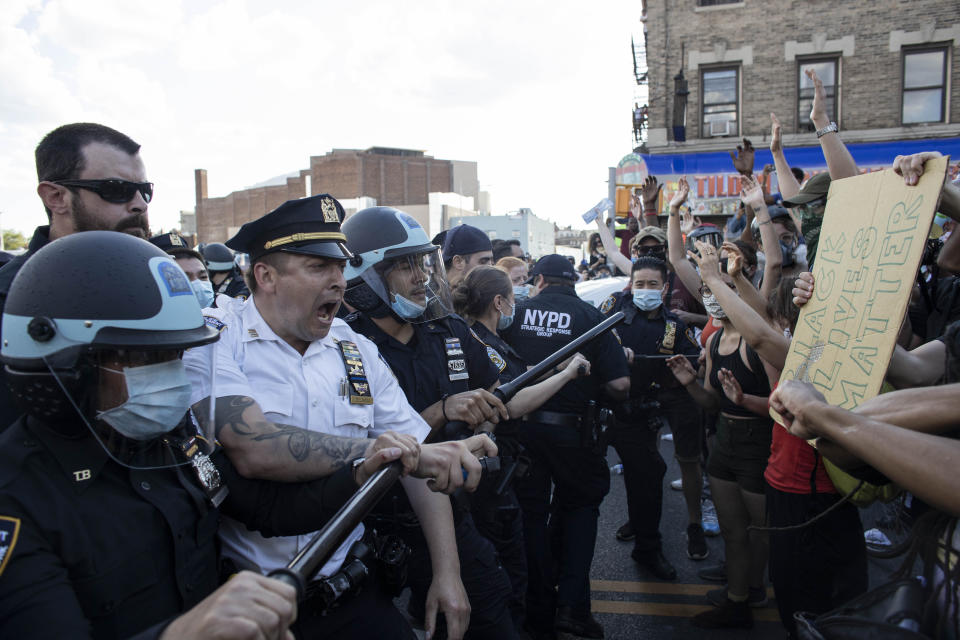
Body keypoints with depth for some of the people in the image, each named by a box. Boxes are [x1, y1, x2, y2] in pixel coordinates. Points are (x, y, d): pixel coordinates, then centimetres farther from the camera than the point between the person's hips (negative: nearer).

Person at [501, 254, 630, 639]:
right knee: (580, 505, 21)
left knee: (531, 513, 14)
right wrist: (594, 388, 11)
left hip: (520, 425, 1)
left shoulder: (514, 313, 0)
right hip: (570, 428, -1)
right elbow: (620, 385, -8)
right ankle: (572, 605, 12)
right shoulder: (589, 315, -3)